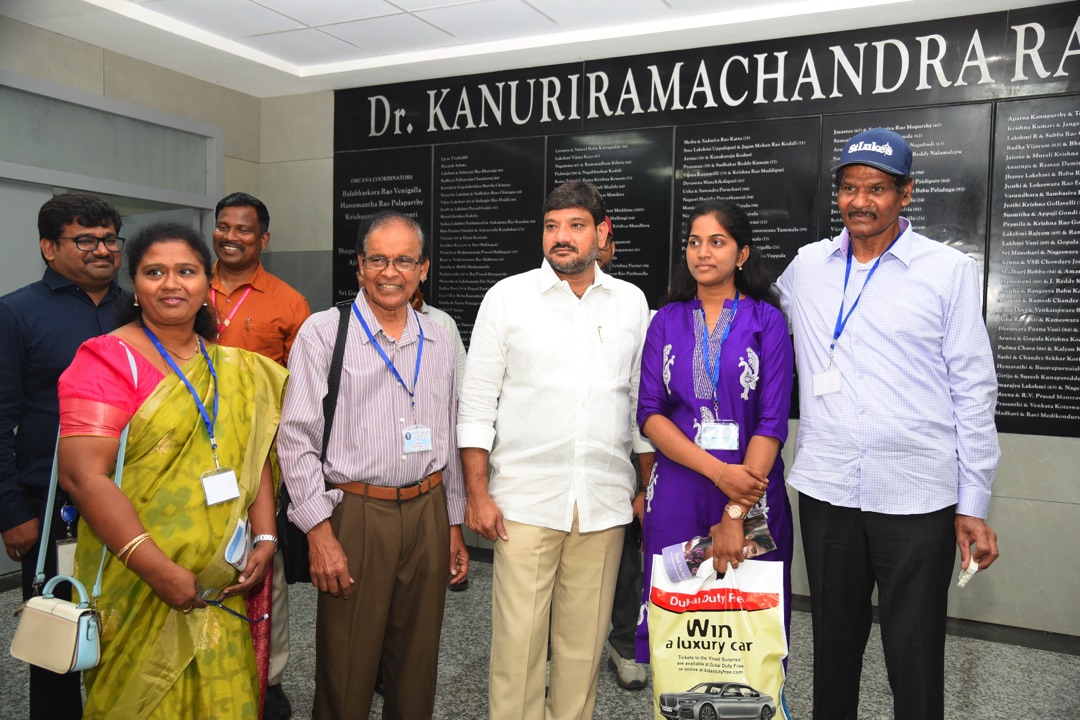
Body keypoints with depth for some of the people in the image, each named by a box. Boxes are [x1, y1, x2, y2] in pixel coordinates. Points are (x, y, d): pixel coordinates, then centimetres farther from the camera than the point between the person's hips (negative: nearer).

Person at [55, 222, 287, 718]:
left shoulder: (235, 369, 8)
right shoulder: (108, 360, -9)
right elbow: (82, 475, -17)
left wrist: (264, 537, -1)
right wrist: (159, 569, -20)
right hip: (138, 588, -4)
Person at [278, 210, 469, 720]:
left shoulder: (439, 342, 9)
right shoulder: (323, 332, -4)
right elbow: (296, 439, -7)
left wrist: (454, 526, 15)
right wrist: (319, 533, -11)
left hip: (428, 513, 4)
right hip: (355, 514, -4)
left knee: (417, 668, 15)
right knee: (347, 674, 7)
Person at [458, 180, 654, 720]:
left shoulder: (631, 302, 9)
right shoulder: (507, 297, 1)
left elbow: (643, 404, 13)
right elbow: (477, 403, 0)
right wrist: (477, 494, -5)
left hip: (605, 502, 2)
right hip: (526, 498, -2)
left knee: (585, 639, 10)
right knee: (518, 636, 1)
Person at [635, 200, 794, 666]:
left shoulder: (766, 321, 0)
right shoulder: (667, 320, 7)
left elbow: (772, 422, -8)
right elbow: (650, 413, -1)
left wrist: (735, 515, -15)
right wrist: (718, 471, -14)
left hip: (751, 492, -2)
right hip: (677, 492, 2)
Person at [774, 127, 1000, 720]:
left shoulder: (949, 271, -2)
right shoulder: (806, 267, 6)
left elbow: (974, 393, -1)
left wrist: (974, 506, -3)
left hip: (917, 498, -2)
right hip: (825, 491, 3)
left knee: (914, 659, 7)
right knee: (833, 646, 16)